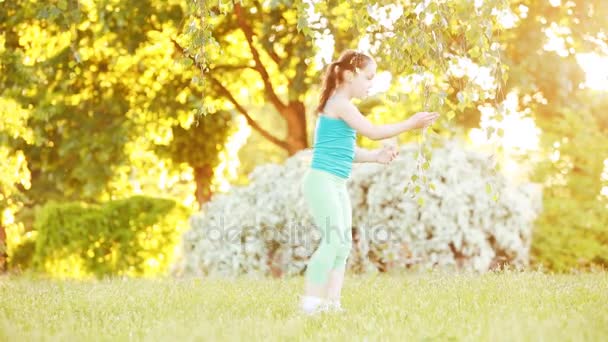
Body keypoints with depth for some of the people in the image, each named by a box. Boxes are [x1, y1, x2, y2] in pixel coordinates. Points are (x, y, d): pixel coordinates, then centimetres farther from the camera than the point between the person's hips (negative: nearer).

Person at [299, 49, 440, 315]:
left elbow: (349, 151, 21)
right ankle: (310, 302, -12)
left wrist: (376, 156, 7)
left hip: (337, 186, 10)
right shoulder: (340, 103, -11)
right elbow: (373, 132, -15)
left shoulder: (342, 106, 19)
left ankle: (331, 301, 6)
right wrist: (411, 124, -9)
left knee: (343, 244, 6)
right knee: (333, 240, -14)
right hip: (322, 181, -10)